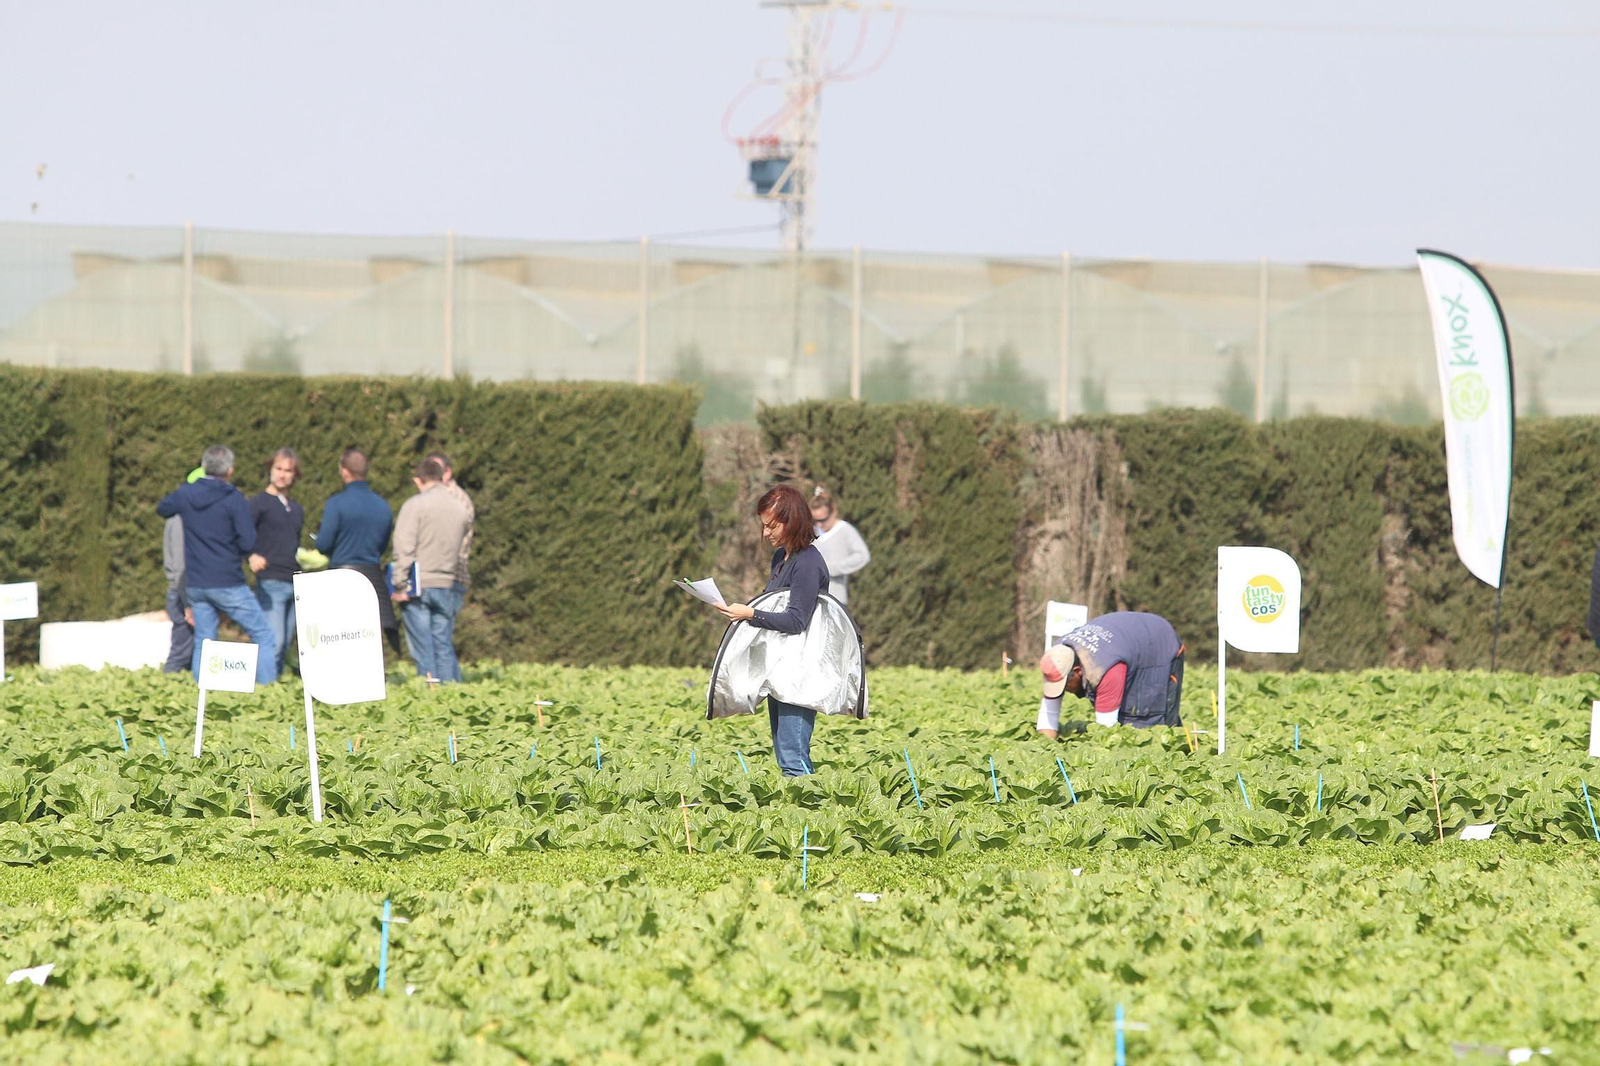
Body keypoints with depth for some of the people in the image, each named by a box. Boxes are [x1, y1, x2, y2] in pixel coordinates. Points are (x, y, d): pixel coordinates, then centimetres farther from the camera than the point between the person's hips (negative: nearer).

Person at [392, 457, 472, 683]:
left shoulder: (414, 505, -7)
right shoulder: (460, 509, 9)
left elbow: (404, 548, -13)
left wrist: (400, 586, -12)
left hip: (418, 587, -4)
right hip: (448, 586, 4)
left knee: (423, 648, -2)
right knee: (444, 646, 8)